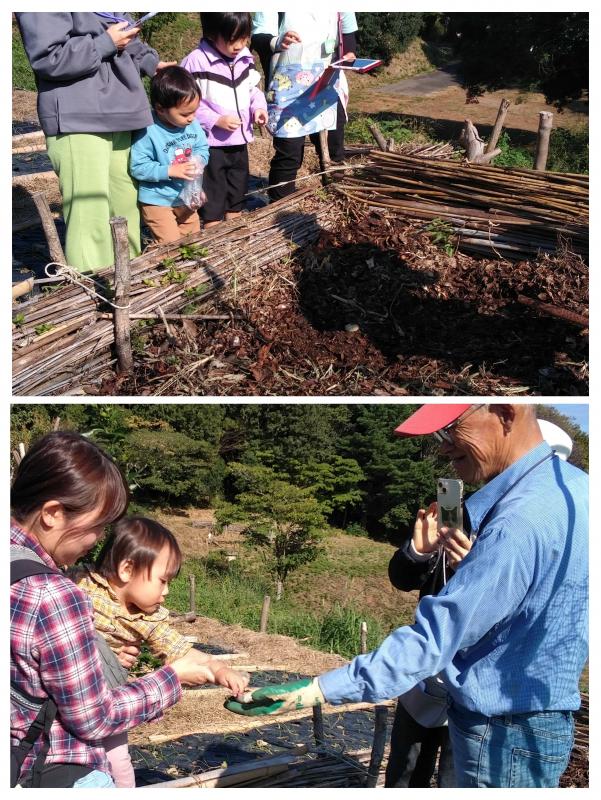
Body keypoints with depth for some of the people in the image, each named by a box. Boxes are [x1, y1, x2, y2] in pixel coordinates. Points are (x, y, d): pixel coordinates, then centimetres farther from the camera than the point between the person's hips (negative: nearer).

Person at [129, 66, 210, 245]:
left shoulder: (192, 125, -7)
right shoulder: (148, 132, -26)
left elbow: (203, 148, 7)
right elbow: (137, 167, -24)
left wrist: (198, 160, -16)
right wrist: (170, 171, -29)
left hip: (185, 197, 7)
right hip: (157, 201, -7)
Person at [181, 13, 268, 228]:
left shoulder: (245, 57, 3)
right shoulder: (196, 62, -18)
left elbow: (253, 89, 16)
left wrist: (258, 107, -4)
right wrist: (216, 121, -22)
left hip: (239, 141, 7)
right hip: (211, 143, -7)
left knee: (237, 194, 19)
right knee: (213, 200, 1)